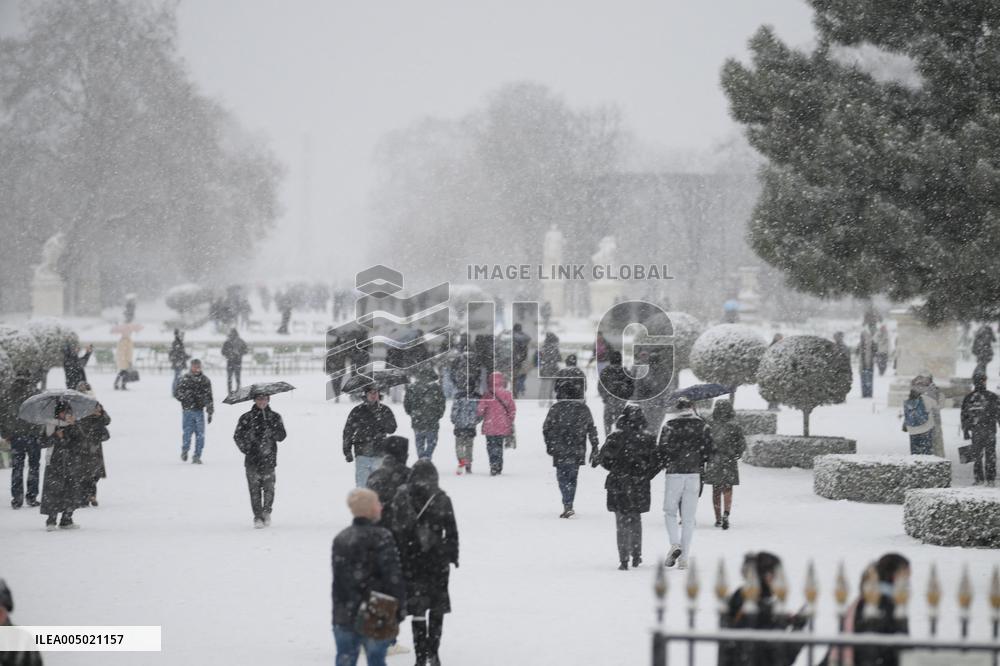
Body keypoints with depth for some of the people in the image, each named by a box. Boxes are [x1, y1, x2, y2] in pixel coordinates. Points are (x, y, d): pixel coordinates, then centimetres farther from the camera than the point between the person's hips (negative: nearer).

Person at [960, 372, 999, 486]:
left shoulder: (968, 398, 3)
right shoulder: (991, 397, -6)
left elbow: (964, 416, 6)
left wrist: (965, 431, 13)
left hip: (975, 431, 2)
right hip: (989, 430, -2)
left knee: (976, 455, 10)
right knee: (990, 455, 3)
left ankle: (979, 478, 7)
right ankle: (990, 479, 0)